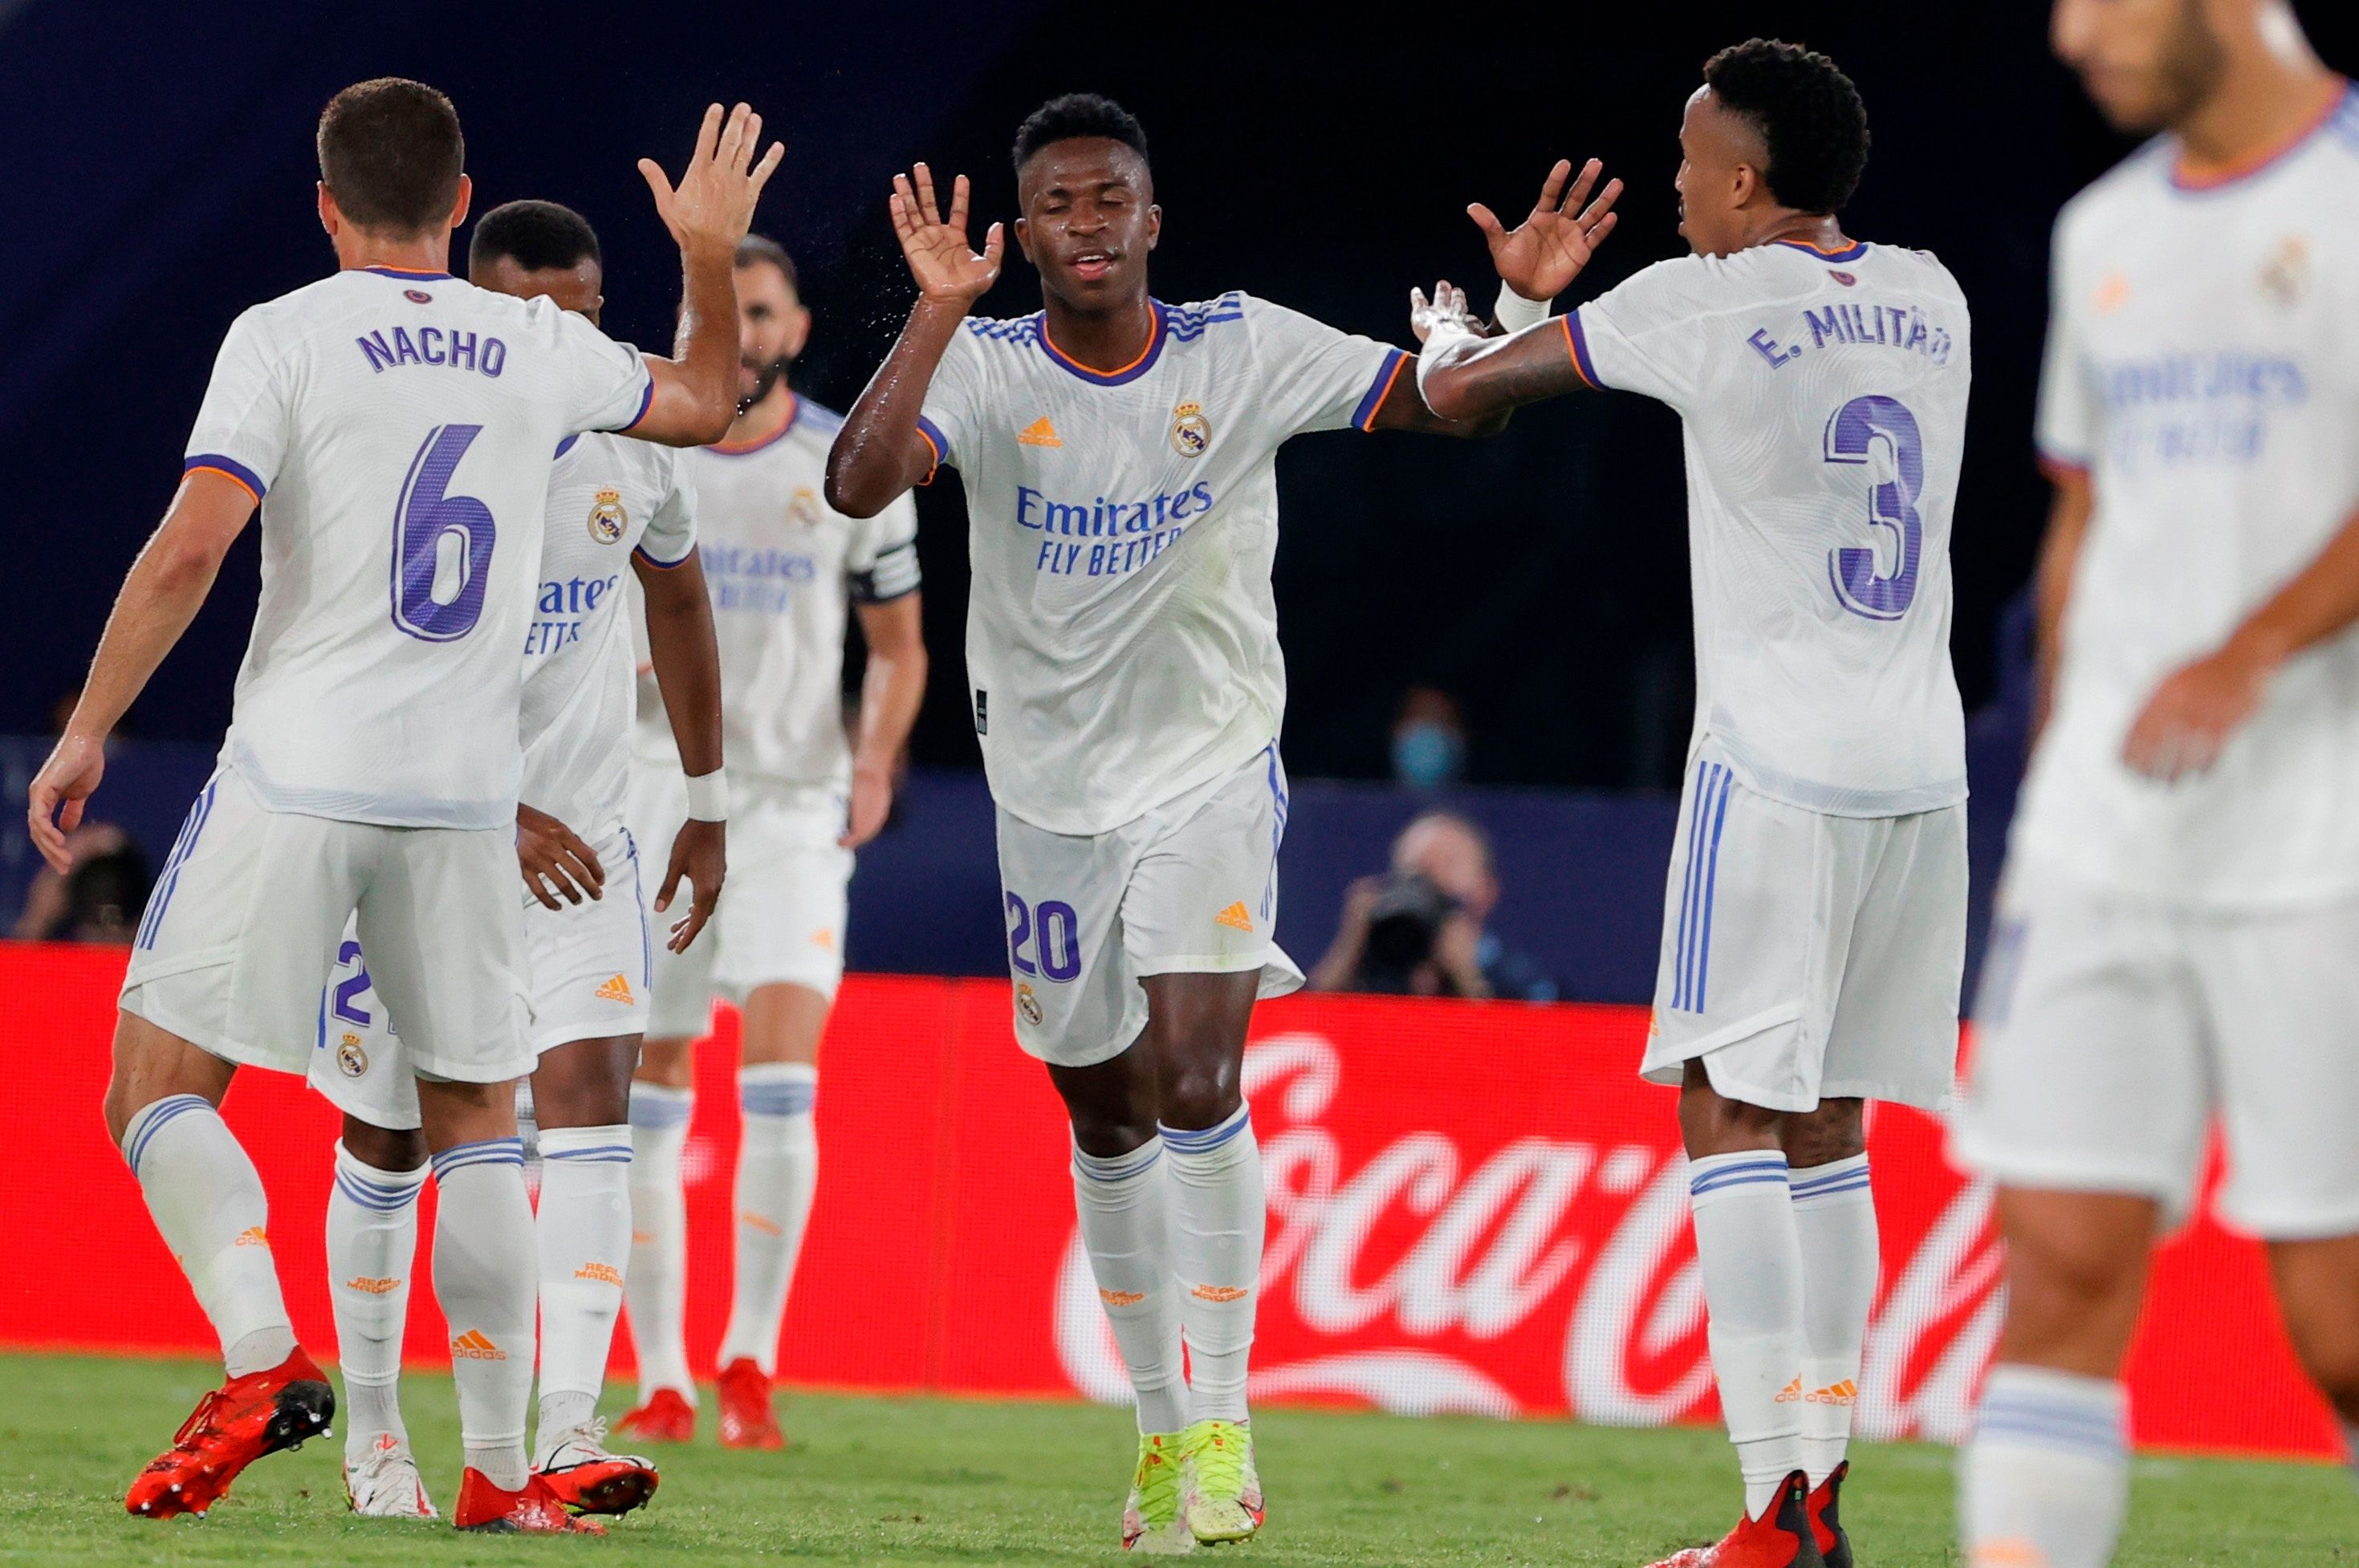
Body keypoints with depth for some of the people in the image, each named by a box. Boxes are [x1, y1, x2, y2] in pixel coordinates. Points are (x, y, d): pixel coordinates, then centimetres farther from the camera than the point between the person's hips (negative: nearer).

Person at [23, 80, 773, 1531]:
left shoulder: (285, 337, -3)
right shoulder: (542, 351, 8)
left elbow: (190, 549, -12)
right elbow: (703, 405, 28)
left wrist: (87, 732, -6)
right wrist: (710, 258, 42)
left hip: (296, 774, -3)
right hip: (470, 796, 3)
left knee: (159, 1088, 4)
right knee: (478, 1122, 12)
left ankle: (265, 1357, -17)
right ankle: (499, 1474, 8)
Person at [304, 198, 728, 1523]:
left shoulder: (637, 434, -2)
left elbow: (680, 600, 16)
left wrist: (709, 806, 19)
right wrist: (490, 811, -27)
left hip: (582, 830, 2)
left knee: (590, 1088, -18)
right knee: (391, 1138, 7)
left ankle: (570, 1433, -26)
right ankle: (374, 1433, 27)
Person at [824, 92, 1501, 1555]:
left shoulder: (1247, 351, -6)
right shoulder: (985, 368, -8)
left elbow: (1443, 402, -2)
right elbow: (859, 485, -25)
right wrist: (938, 312, -33)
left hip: (1212, 768, -2)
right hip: (1051, 787, 2)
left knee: (1197, 1087, -18)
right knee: (1108, 1119, 11)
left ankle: (1221, 1418, -10)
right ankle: (1163, 1420, 26)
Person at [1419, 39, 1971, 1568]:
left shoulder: (1704, 304, -8)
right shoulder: (1928, 298, 11)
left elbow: (1460, 391, 1)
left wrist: (1458, 320, 24)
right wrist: (1556, 301, 30)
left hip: (1776, 767, -6)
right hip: (1920, 767, 6)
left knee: (1730, 1107, -5)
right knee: (1823, 1121, 12)